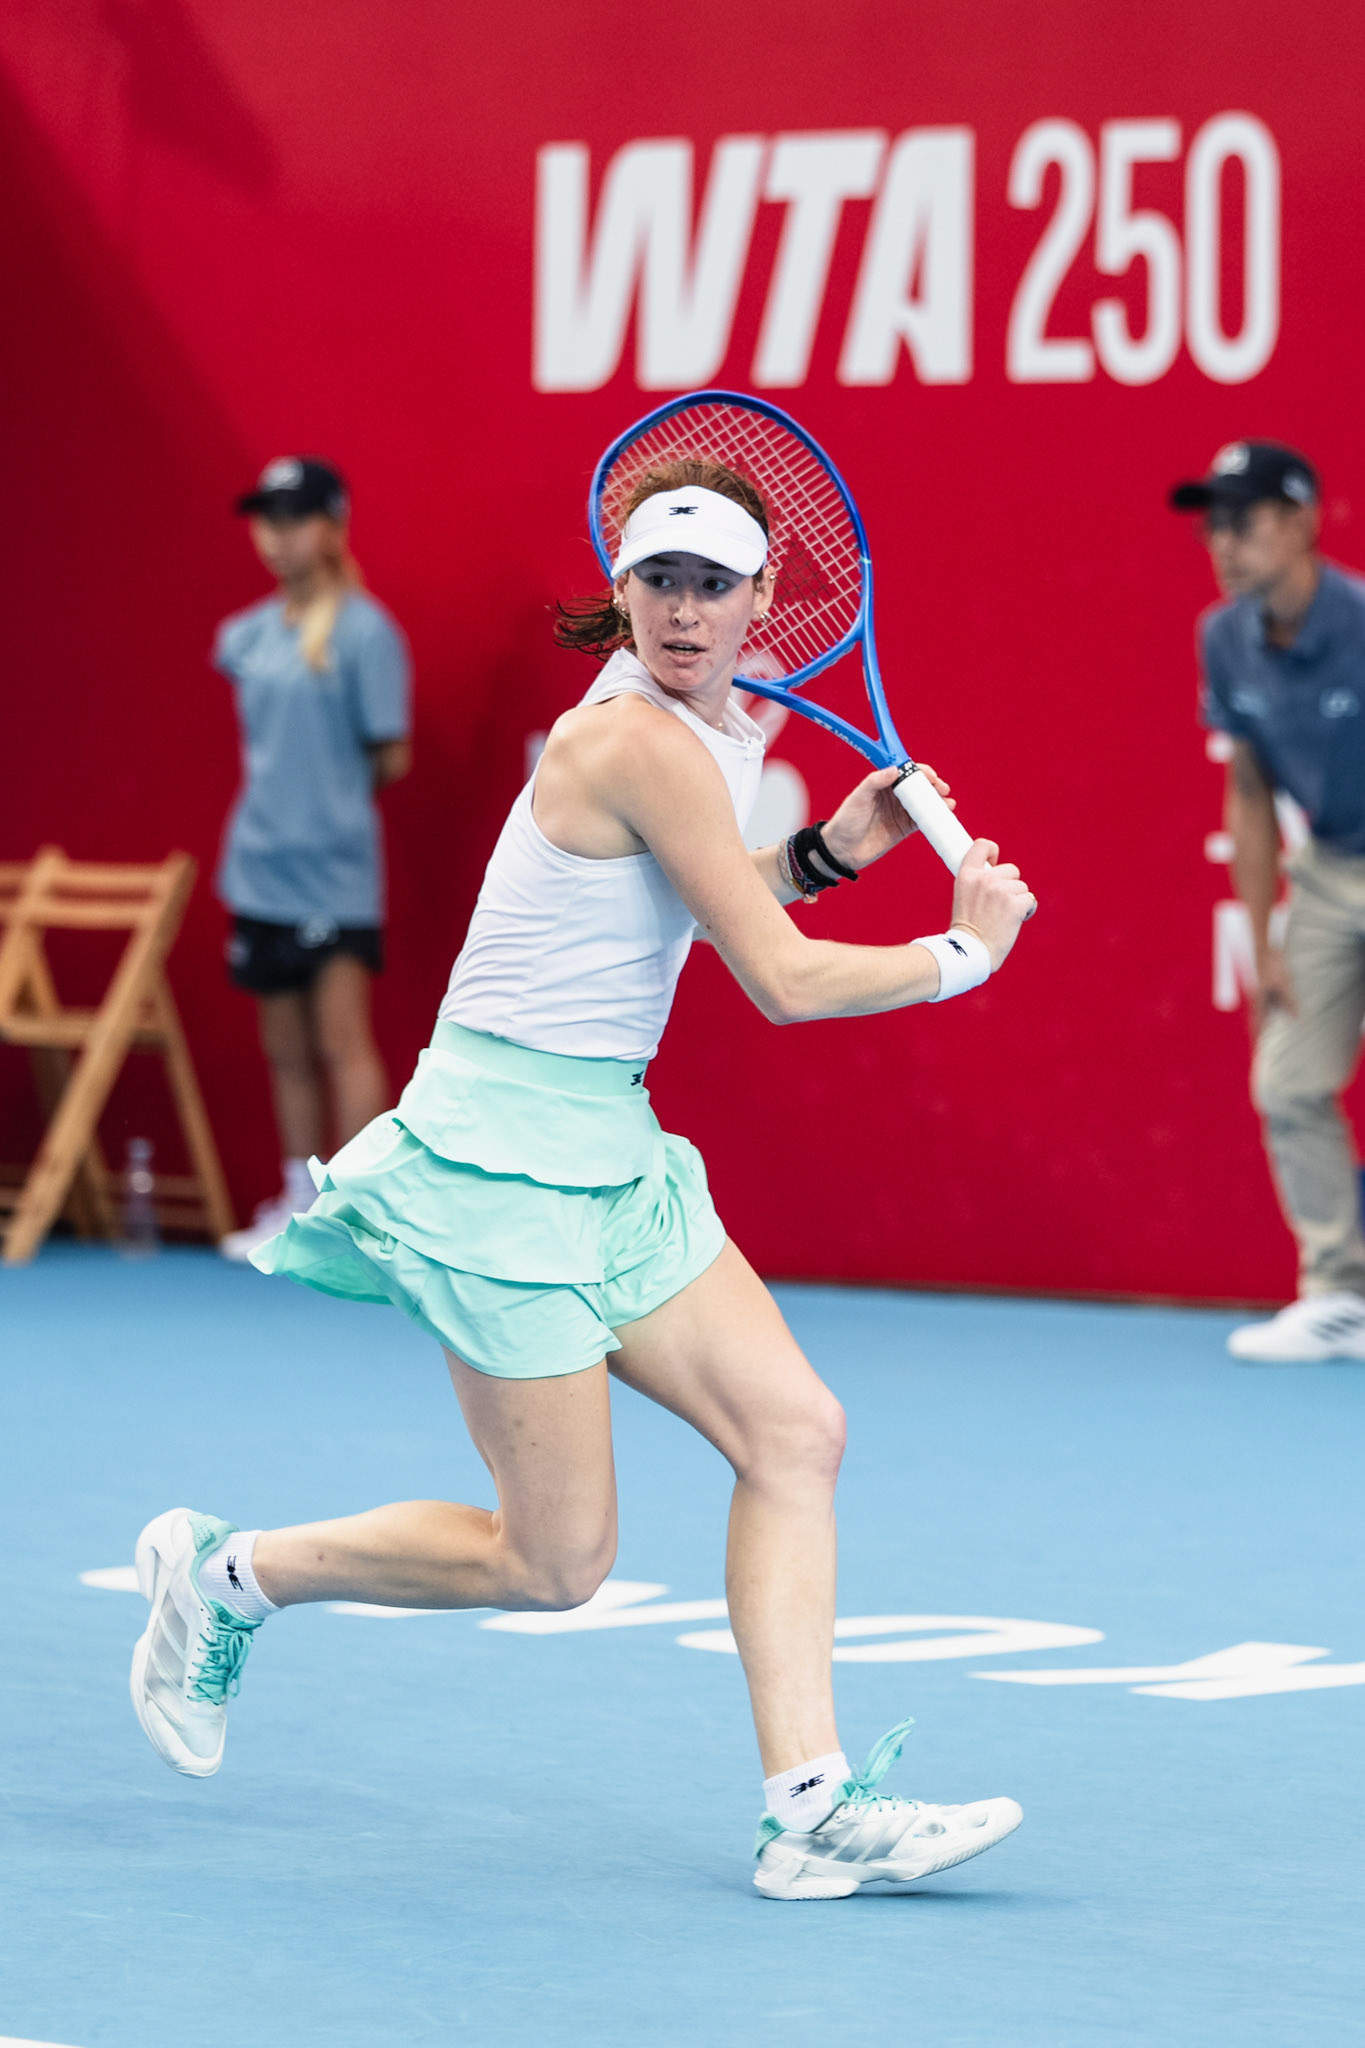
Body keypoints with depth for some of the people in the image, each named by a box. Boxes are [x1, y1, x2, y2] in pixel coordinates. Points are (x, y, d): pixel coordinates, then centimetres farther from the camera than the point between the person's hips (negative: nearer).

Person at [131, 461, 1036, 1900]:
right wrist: (966, 952, -6)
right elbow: (786, 984, -19)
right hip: (503, 1149, -10)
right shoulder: (641, 740, -20)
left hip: (608, 1148, 10)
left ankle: (809, 1810, -3)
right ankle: (231, 1574, 17)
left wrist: (832, 847, 13)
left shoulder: (719, 726, 9)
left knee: (794, 1430, -2)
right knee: (553, 1561, -3)